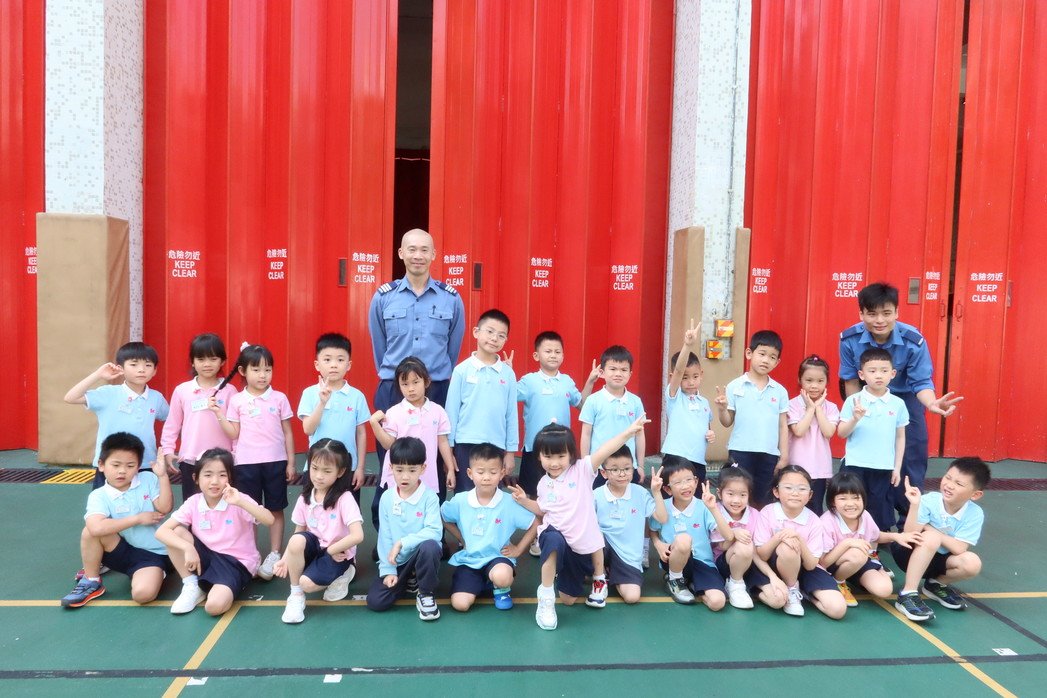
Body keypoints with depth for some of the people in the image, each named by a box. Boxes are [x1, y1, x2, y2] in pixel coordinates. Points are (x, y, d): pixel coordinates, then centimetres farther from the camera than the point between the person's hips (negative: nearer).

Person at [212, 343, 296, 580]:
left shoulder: (280, 399, 0)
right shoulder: (237, 400, 1)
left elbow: (287, 433, 4)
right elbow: (233, 434, 1)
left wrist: (291, 463, 2)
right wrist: (219, 413, -10)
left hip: (275, 462, 0)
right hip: (247, 463, 0)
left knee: (275, 510, 7)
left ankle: (274, 556, 16)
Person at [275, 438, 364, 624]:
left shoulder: (344, 498, -19)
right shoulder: (305, 497, -2)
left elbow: (357, 536, -26)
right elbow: (299, 532, 4)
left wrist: (330, 550, -16)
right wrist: (285, 559, -10)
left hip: (338, 554, -5)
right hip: (315, 547, 5)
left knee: (307, 583, -28)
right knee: (296, 540, -29)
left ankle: (341, 575, 3)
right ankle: (296, 595, -10)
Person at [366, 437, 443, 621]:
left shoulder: (429, 497, -13)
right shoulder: (386, 499, -2)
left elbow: (435, 532, -23)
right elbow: (384, 537, -1)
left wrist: (402, 542, -27)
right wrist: (388, 570, -7)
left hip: (422, 556, -3)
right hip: (397, 561, 3)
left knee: (430, 546, -38)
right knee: (375, 601, -14)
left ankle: (426, 594, -11)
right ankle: (409, 582, 16)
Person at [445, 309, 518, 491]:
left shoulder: (508, 373, 2)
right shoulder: (462, 370, -3)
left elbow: (511, 414, 5)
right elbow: (452, 410, 0)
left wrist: (510, 451, 6)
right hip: (466, 445, -2)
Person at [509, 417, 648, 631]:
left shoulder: (582, 470, -12)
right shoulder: (543, 484, 0)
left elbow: (604, 451, -27)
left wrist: (629, 432, -39)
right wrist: (524, 500, 1)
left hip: (584, 542, -1)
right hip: (556, 537, 1)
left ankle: (599, 579, 47)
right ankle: (546, 596, -17)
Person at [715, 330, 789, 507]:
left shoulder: (780, 391, 4)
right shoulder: (735, 386, -2)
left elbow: (783, 426, 7)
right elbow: (727, 422, 2)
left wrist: (784, 456, 4)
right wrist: (722, 408, -18)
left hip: (769, 454, 2)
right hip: (740, 452, -2)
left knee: (763, 503, 11)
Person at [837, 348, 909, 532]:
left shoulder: (898, 403, 1)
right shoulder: (853, 401, -5)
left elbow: (900, 437, 7)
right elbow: (842, 433, -3)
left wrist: (897, 467, 5)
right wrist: (855, 418, -21)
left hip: (884, 468, 1)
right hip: (855, 466, -1)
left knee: (880, 510, 9)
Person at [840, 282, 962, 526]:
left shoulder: (914, 341, -29)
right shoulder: (849, 339, -24)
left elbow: (922, 382, -24)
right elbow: (851, 381, -10)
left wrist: (932, 404, -46)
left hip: (905, 400, -1)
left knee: (911, 464, 0)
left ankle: (908, 523, 16)